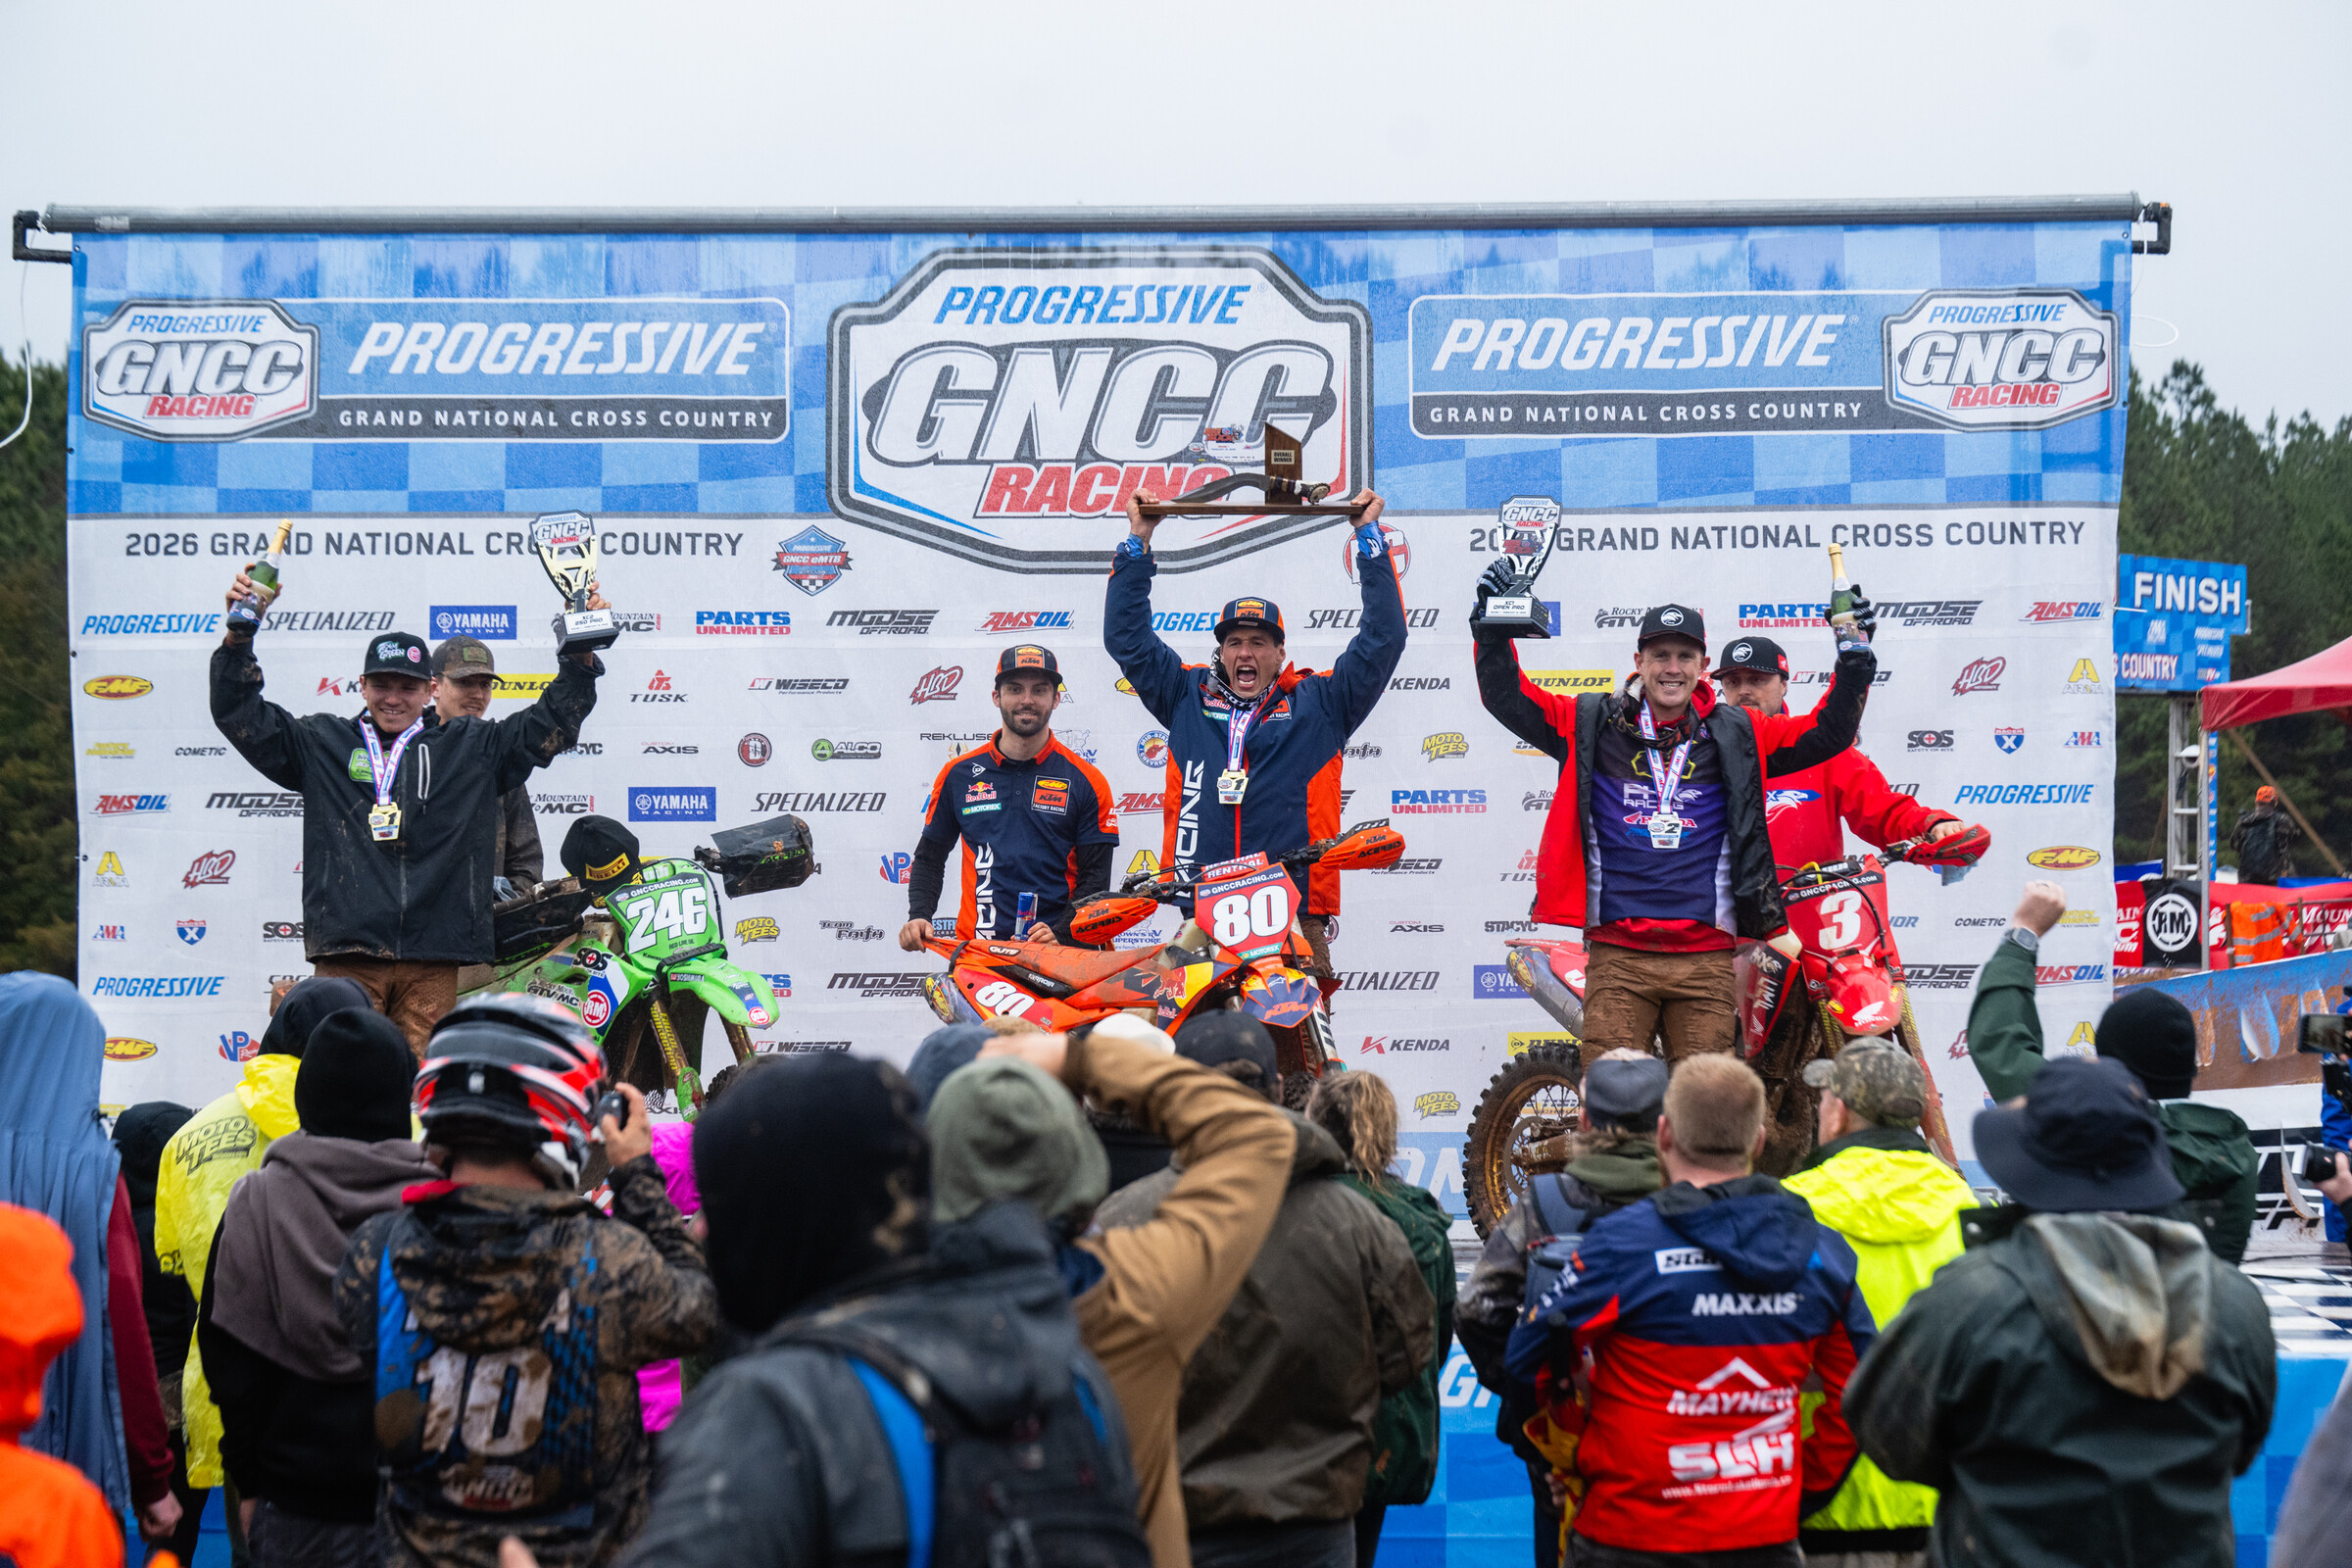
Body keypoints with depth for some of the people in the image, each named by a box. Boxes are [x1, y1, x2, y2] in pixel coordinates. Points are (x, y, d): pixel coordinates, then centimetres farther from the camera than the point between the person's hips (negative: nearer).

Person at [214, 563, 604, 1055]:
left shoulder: (471, 747, 16)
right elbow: (244, 718, 12)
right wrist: (239, 638, 0)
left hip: (433, 962, 1)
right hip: (345, 953, 0)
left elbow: (553, 722, 15)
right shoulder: (323, 743, 15)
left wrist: (581, 659, 2)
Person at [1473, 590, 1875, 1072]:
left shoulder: (1737, 735, 11)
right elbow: (1506, 697, 7)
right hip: (1617, 956, -1)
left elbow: (1826, 733, 11)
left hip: (1707, 958, 1)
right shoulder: (1592, 725, 8)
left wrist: (1854, 661, -1)